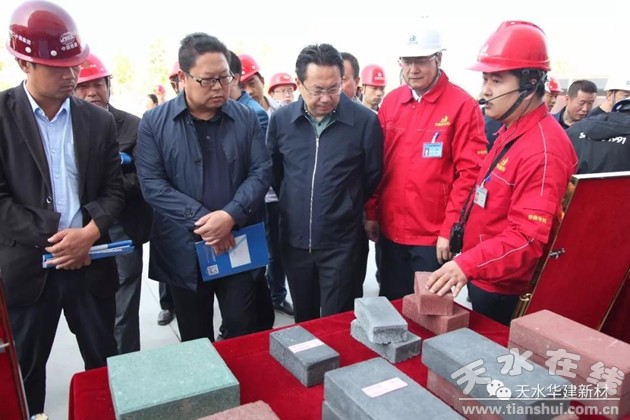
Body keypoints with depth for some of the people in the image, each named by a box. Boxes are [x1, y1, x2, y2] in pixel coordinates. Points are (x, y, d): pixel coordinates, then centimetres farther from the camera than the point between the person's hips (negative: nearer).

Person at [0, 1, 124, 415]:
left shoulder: (100, 120, 4)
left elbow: (114, 190, 4)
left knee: (105, 361, 15)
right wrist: (50, 238, -15)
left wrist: (90, 232, -13)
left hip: (91, 262, 2)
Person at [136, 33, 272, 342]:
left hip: (238, 245, 1)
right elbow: (152, 183, -9)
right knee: (194, 338, 16)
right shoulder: (153, 122, -2)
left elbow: (261, 171, -2)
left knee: (243, 331, 10)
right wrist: (200, 218, -19)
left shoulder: (246, 119, 2)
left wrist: (231, 215, -18)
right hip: (183, 251, 0)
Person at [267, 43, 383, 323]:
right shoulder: (281, 119, -2)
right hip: (294, 240, 3)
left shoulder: (365, 121, -11)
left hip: (341, 242, -3)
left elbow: (373, 178, 1)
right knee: (303, 319, 22)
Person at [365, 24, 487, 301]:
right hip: (390, 230, 5)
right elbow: (378, 163, 9)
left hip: (435, 234, -4)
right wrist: (371, 213, 7)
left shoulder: (462, 105, -9)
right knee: (390, 306, 17)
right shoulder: (390, 102, 6)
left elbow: (469, 172, -12)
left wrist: (449, 229, -14)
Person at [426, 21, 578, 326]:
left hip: (502, 289, -9)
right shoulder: (511, 131, 7)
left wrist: (467, 264, -38)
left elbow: (527, 238, -29)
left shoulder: (542, 151, -24)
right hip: (482, 277, 9)